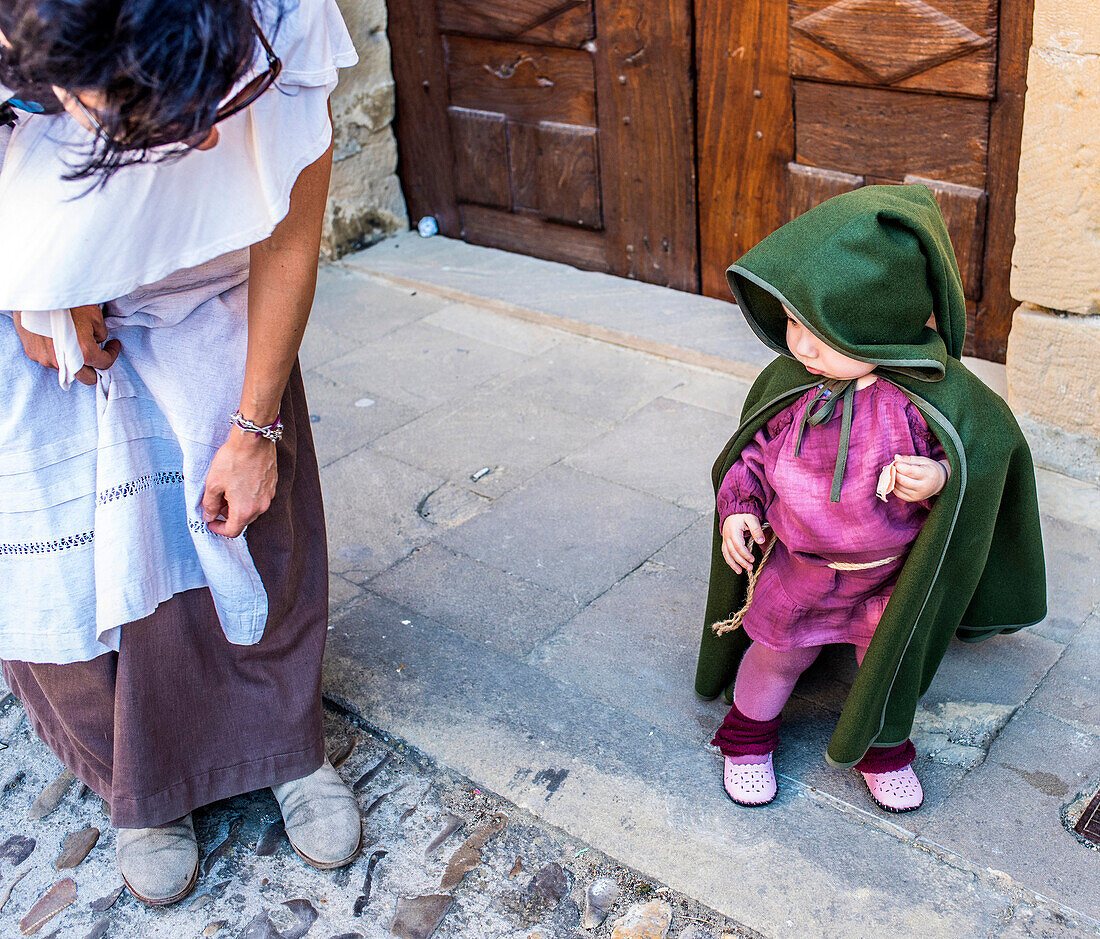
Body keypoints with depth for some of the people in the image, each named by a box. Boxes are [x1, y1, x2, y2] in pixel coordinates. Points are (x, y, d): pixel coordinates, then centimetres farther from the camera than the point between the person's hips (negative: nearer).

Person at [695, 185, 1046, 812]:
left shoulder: (937, 399, -27)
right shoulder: (790, 382, -18)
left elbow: (991, 446, -13)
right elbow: (753, 450, -2)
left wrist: (940, 479, -32)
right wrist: (737, 507, -15)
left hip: (889, 578, -1)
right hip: (793, 566, 1)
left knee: (888, 665, 21)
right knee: (774, 653, 21)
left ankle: (881, 750, 51)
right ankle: (749, 736, 49)